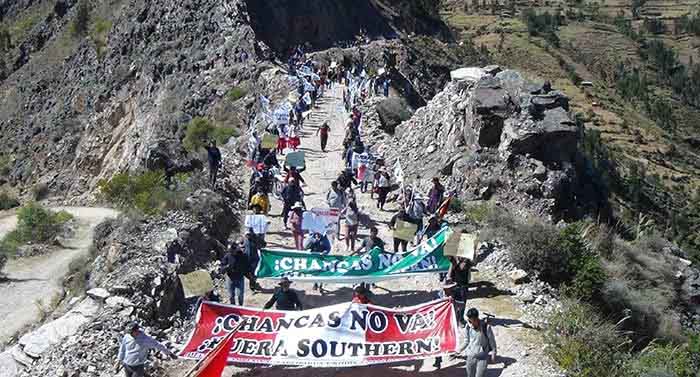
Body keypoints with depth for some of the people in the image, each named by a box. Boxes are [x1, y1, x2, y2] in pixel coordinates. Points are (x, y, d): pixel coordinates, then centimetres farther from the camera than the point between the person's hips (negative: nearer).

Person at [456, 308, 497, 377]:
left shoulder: (486, 327, -17)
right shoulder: (468, 328, -6)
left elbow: (492, 341, -3)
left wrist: (493, 353, 2)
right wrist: (459, 350, 5)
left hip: (483, 357, -4)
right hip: (471, 356, 4)